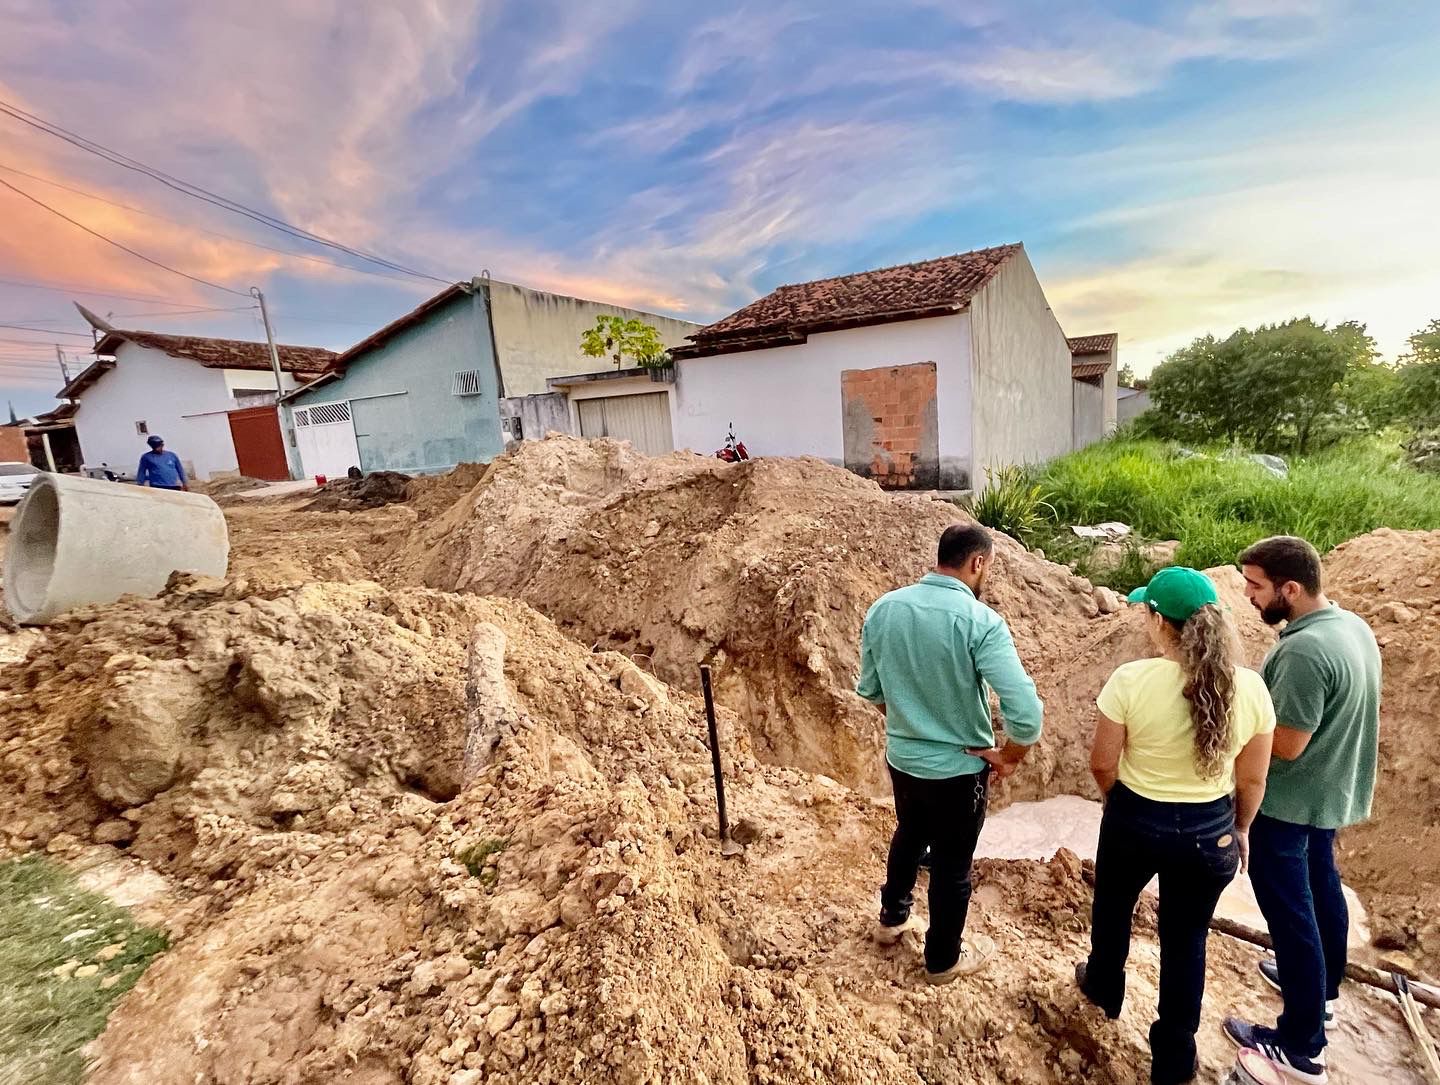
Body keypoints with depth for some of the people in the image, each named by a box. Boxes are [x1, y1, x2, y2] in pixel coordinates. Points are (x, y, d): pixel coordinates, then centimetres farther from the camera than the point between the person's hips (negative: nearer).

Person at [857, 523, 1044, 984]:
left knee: (908, 836, 30)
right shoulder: (980, 621, -25)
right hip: (959, 767, -5)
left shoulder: (883, 609, -9)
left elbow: (870, 688, 2)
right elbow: (1026, 711, -29)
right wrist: (1009, 756, -11)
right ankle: (943, 958, 41)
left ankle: (892, 919, 52)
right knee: (952, 865, 18)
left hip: (901, 757, 5)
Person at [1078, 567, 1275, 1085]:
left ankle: (1104, 989, 52)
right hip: (1210, 829, 2)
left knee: (1112, 907, 27)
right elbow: (1252, 779, -2)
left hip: (1135, 821, -2)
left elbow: (1102, 762, -14)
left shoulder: (1131, 679, -24)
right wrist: (1238, 830, 16)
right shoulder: (1250, 687, -13)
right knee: (1187, 937, 21)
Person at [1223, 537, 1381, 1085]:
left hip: (1289, 801, -9)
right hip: (1332, 791, 10)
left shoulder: (1304, 650, -32)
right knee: (1321, 885, 26)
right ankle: (1323, 984, 47)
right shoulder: (1353, 626, -1)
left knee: (1290, 910, 3)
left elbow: (1286, 745, -27)